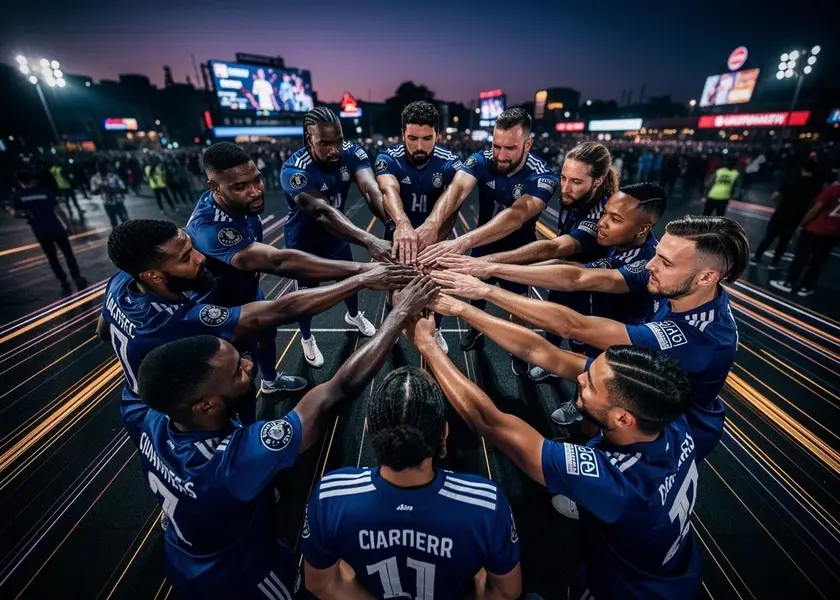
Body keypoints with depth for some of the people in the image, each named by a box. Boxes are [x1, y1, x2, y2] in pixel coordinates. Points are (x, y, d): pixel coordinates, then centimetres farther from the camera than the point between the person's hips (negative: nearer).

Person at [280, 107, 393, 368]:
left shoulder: (352, 153, -23)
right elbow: (323, 213, -51)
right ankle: (306, 338, 43)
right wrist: (369, 241, -67)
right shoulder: (294, 170, -35)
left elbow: (372, 190, -40)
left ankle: (354, 315, 57)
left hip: (337, 236, 5)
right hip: (305, 242, -4)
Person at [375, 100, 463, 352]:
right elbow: (389, 190, -45)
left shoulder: (450, 163, -20)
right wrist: (402, 224, -67)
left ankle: (435, 331, 41)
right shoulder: (388, 159, -24)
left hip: (433, 232, 1)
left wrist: (433, 226, -59)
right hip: (398, 231, 0)